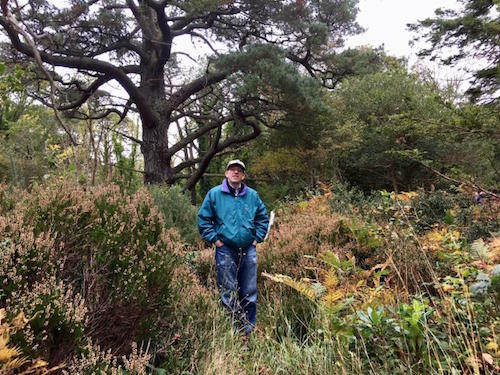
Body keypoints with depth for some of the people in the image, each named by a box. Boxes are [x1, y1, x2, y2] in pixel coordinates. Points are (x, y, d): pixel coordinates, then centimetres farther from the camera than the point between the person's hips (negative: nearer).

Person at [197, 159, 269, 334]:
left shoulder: (252, 195, 7)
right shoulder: (214, 194, -1)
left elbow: (263, 218, 14)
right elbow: (203, 219, 0)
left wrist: (257, 238, 4)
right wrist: (214, 239, -6)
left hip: (248, 250, 3)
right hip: (225, 250, -2)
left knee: (250, 292, 10)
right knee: (228, 292, 5)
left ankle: (249, 329, 25)